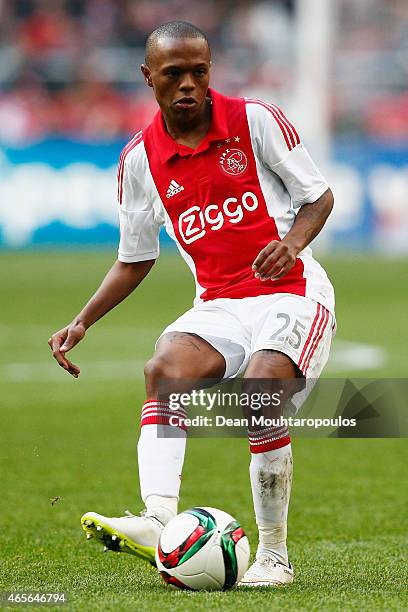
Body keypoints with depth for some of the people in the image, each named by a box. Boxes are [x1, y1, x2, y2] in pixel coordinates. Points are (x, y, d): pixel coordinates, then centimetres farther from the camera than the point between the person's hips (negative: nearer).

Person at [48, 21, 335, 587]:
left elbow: (319, 196, 2)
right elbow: (135, 259, 15)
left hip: (291, 292, -3)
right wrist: (82, 323, 3)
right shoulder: (140, 159, 4)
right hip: (219, 306, 3)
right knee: (165, 368, -27)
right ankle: (157, 521, -42)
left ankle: (274, 557, -16)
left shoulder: (256, 120, -5)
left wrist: (290, 244, -19)